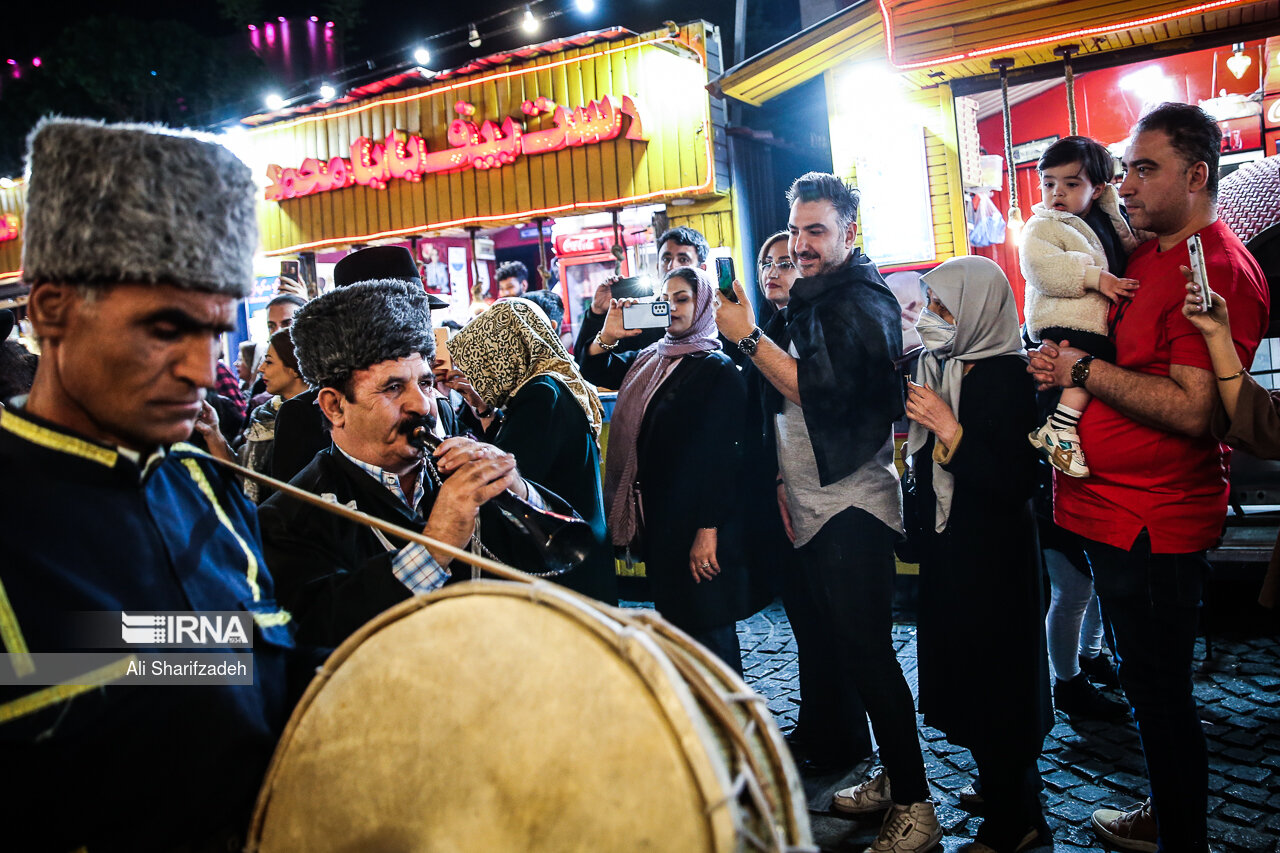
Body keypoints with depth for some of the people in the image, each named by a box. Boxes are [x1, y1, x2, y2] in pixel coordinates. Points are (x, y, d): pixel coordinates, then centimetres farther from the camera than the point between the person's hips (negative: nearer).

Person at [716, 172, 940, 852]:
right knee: (844, 650, 15)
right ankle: (893, 779, 29)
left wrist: (749, 337, -20)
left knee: (867, 654, -6)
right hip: (812, 505, 10)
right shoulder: (811, 300, 17)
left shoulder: (861, 301, -11)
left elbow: (825, 391, -24)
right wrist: (786, 475, 17)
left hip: (852, 507, -10)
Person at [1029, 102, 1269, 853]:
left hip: (1155, 527, -10)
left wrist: (1084, 369, -18)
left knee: (1161, 693, 3)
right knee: (1147, 682, 22)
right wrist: (1066, 366, 7)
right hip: (1116, 510, 10)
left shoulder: (1221, 270, -17)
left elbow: (1193, 408, -26)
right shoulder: (1147, 256, 13)